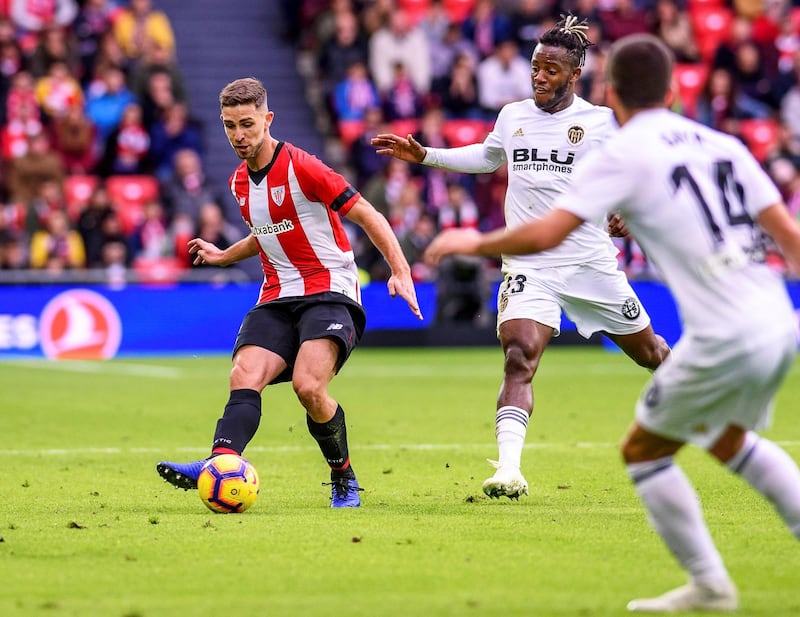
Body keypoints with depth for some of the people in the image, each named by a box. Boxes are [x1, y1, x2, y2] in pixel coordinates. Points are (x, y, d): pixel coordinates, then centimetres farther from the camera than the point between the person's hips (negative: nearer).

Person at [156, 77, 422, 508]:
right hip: (277, 299, 7)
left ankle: (344, 478, -4)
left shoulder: (300, 167, -11)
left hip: (330, 292, -7)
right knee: (244, 377, -20)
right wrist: (223, 256, 28)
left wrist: (400, 270, -18)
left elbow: (366, 215, -10)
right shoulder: (240, 182, 13)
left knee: (307, 386, -27)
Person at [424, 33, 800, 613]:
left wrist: (474, 243, 4)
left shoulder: (623, 155, -4)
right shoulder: (722, 145, 14)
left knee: (643, 450, 13)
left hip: (725, 341, -7)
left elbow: (545, 234, -11)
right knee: (728, 438, 31)